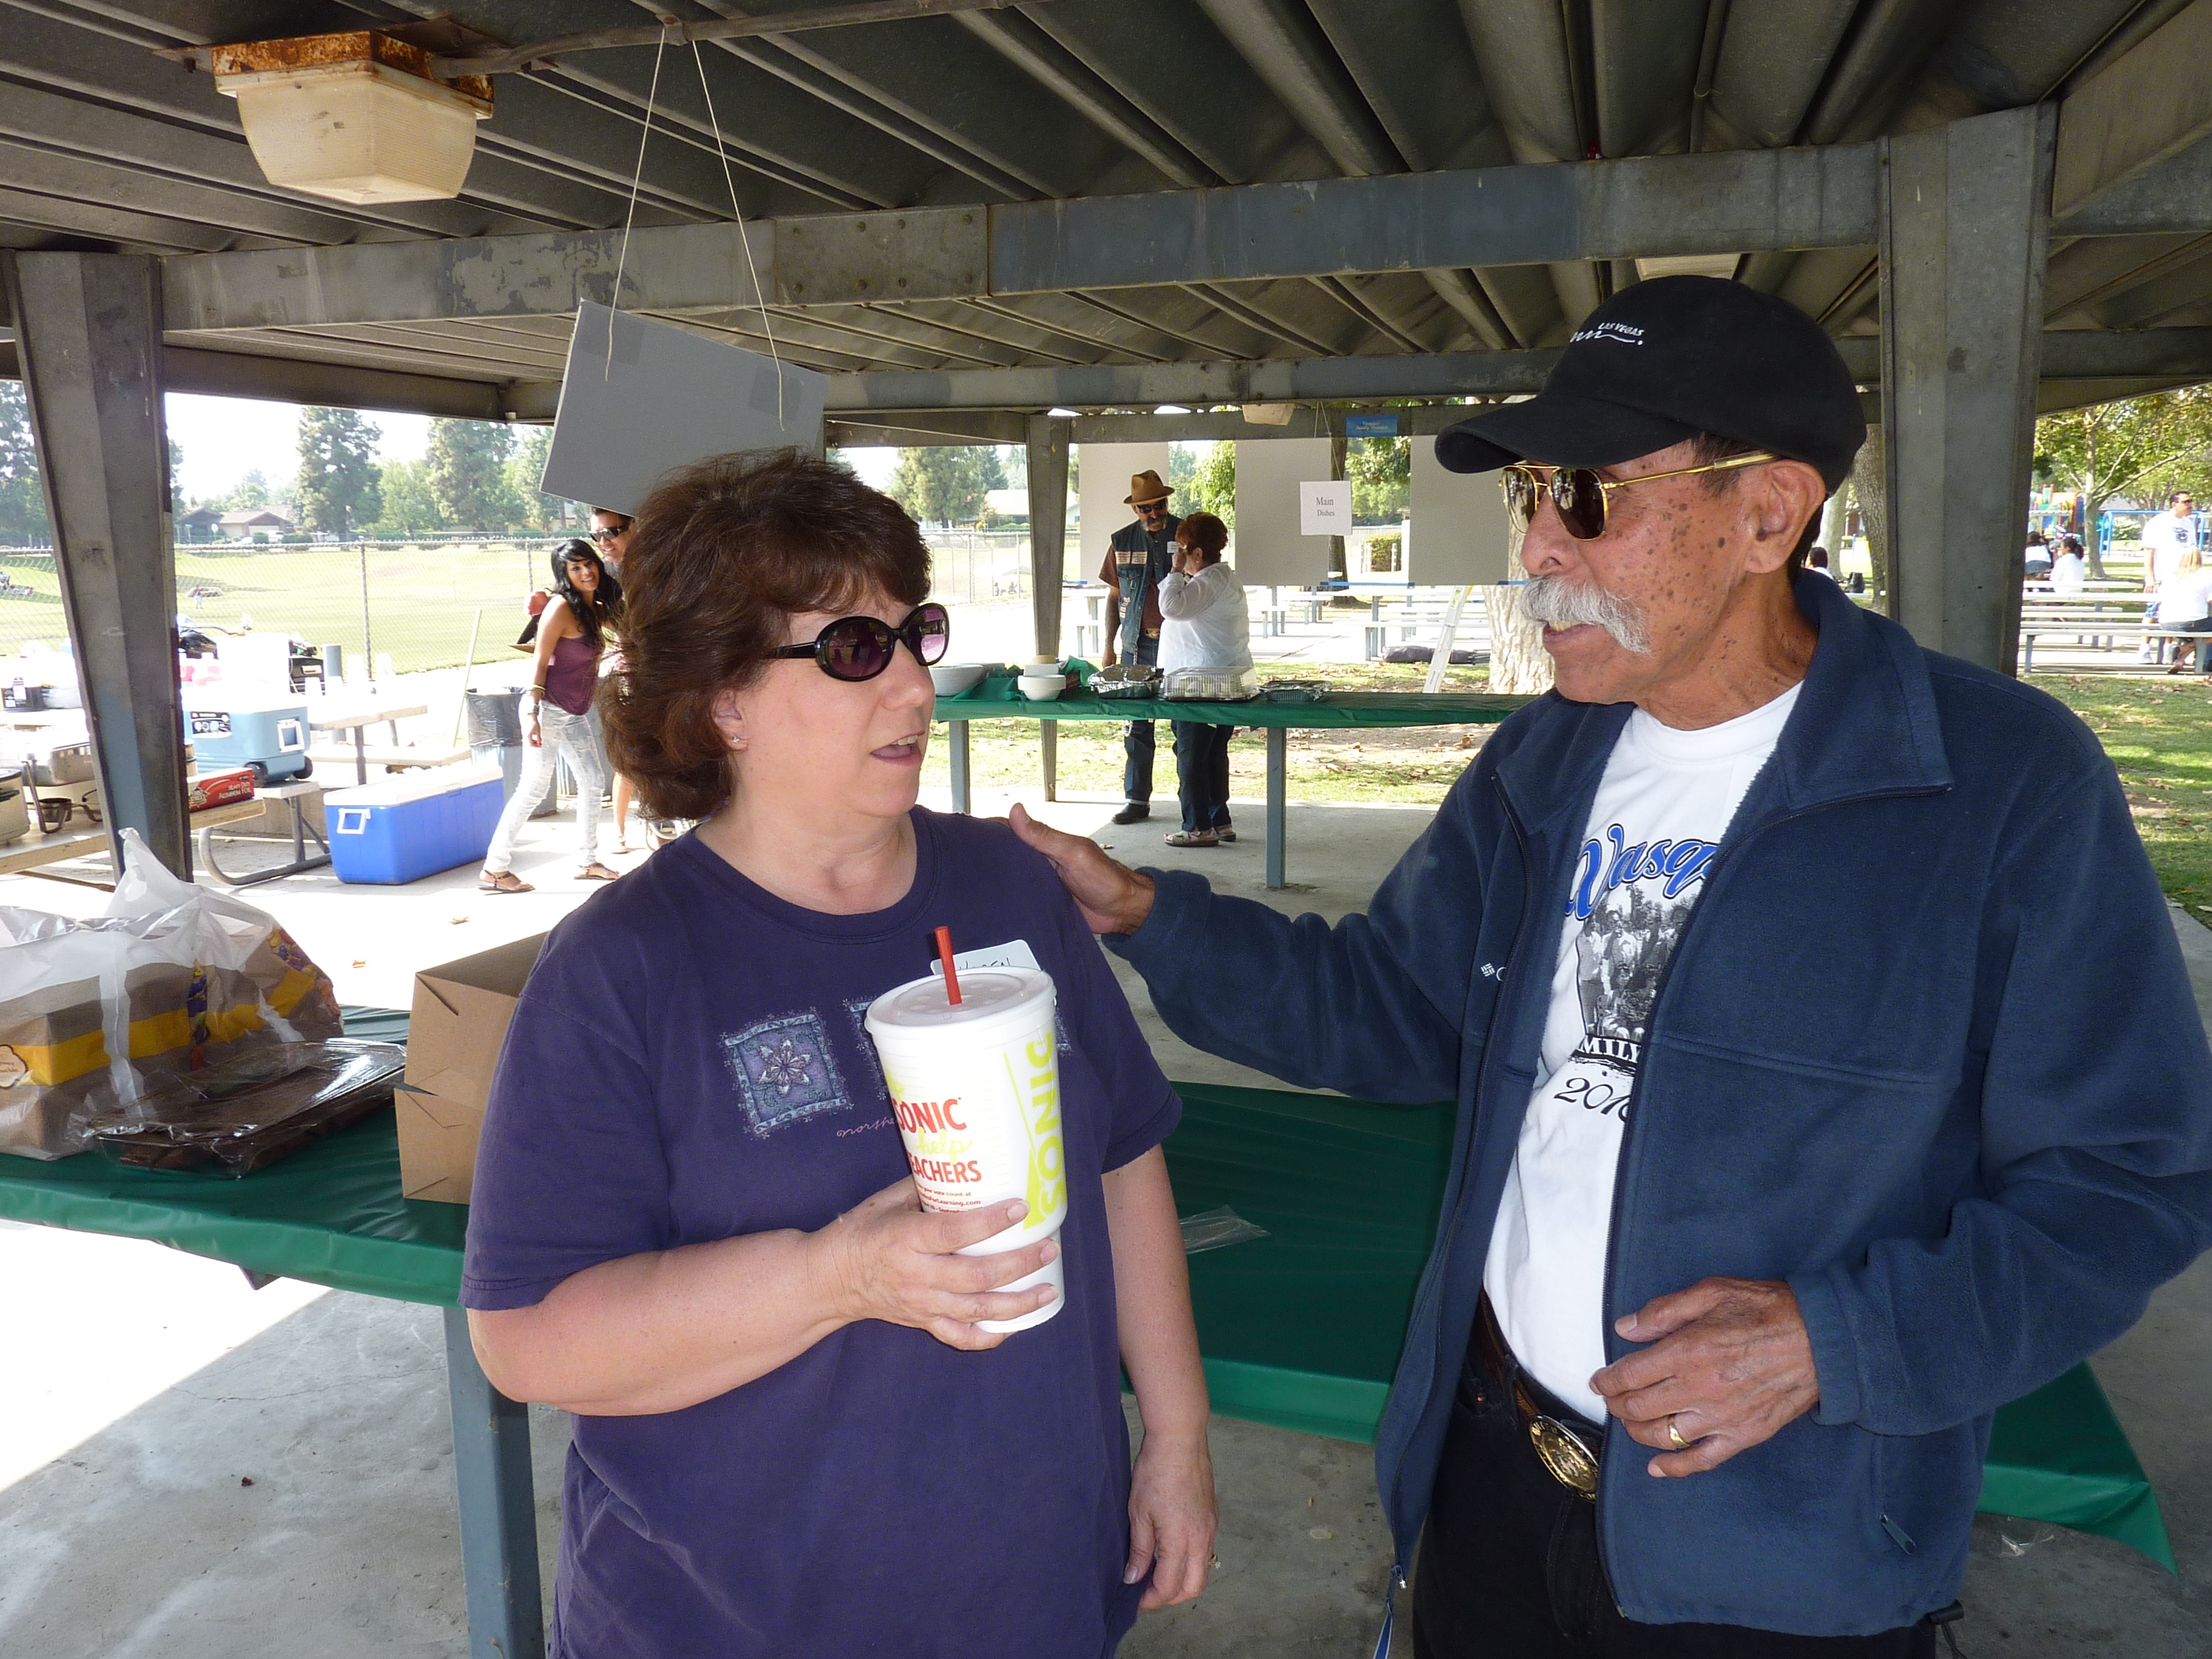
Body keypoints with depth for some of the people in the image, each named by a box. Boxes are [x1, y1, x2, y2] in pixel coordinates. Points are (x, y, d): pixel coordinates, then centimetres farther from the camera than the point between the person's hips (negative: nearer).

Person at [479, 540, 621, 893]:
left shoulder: (594, 609, 8)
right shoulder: (562, 608, -16)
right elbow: (539, 662, -19)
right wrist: (534, 715, -24)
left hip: (574, 714, 9)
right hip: (548, 708, -9)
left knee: (593, 782, 12)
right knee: (534, 788, -8)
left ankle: (587, 861, 23)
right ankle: (494, 869, -2)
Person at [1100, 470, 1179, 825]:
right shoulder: (1123, 541, 9)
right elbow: (1114, 597, 14)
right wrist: (1109, 646, 9)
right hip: (1137, 645, 3)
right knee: (1137, 726, 5)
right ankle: (1136, 800, 13)